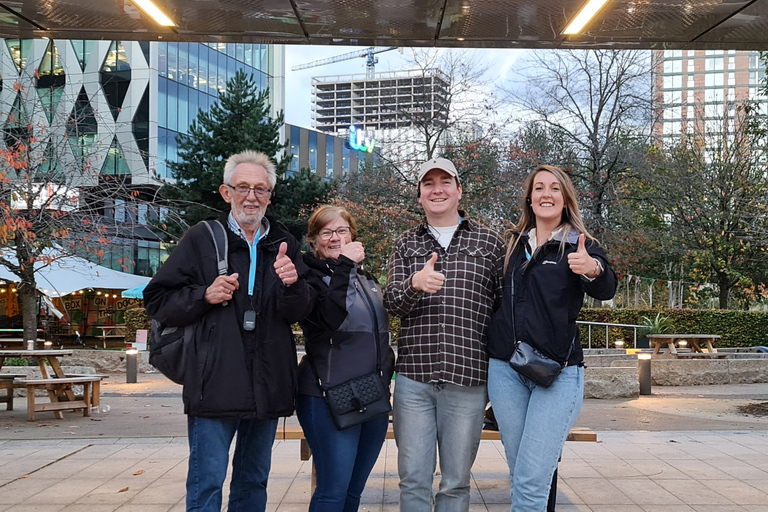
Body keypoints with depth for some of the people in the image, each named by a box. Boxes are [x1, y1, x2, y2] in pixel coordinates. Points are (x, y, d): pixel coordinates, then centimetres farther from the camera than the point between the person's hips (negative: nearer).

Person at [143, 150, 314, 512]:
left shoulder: (284, 245, 8)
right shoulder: (201, 239, 0)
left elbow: (299, 313, 1)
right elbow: (157, 301, 0)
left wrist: (292, 284, -21)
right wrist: (205, 296, -16)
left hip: (268, 386, 4)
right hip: (215, 384, -3)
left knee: (253, 483, 16)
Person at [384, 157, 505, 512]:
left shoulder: (489, 242, 8)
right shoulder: (406, 244, 12)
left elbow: (504, 306, 8)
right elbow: (391, 303, 1)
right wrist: (415, 284, -21)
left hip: (468, 377, -1)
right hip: (413, 377, 1)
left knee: (456, 482, 9)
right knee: (413, 479, 6)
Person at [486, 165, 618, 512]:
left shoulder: (581, 246, -1)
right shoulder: (513, 244, 12)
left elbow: (606, 290, -21)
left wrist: (594, 269, -41)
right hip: (505, 369, 4)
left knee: (530, 484, -9)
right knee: (520, 476, 10)